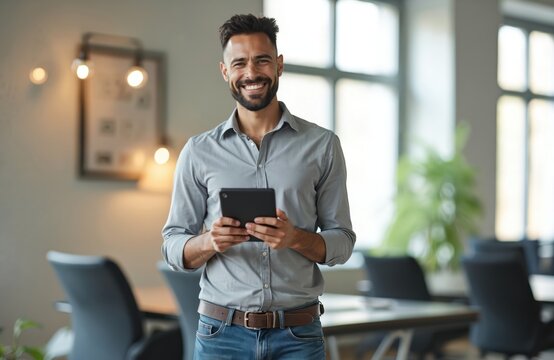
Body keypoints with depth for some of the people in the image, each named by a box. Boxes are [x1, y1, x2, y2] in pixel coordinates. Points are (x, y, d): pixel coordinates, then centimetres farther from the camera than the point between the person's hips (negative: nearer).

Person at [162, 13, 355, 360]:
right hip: (221, 331, 1)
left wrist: (296, 238, -17)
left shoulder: (322, 145, 1)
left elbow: (342, 242, 2)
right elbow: (173, 247, 4)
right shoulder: (198, 151, 3)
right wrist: (210, 241, -17)